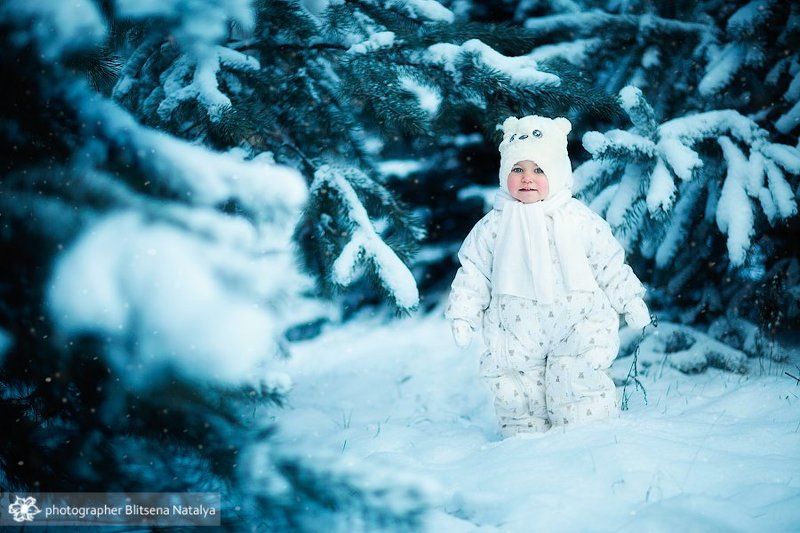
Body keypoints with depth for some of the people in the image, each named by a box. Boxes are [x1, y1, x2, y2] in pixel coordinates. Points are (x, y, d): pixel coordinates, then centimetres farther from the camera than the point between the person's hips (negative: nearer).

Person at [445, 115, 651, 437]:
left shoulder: (580, 219, 1)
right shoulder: (493, 226, 3)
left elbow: (609, 264, 7)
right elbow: (473, 273, 8)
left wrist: (630, 301, 6)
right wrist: (463, 315, 3)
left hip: (576, 328, -1)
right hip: (517, 334, 1)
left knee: (578, 384, -9)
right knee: (520, 397, 3)